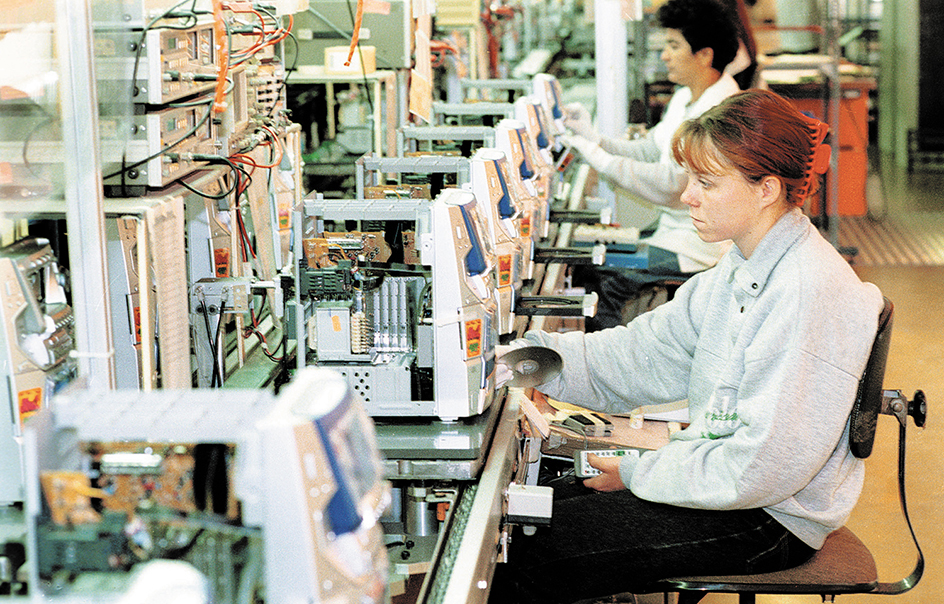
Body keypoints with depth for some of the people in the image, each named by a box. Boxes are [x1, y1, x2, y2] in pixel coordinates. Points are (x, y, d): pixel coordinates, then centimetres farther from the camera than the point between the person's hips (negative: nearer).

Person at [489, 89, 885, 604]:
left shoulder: (812, 293, -25)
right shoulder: (742, 268, 6)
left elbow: (761, 467, -26)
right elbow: (647, 354, 7)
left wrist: (637, 473, -15)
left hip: (769, 520, -9)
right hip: (720, 475, 9)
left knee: (532, 557, -13)